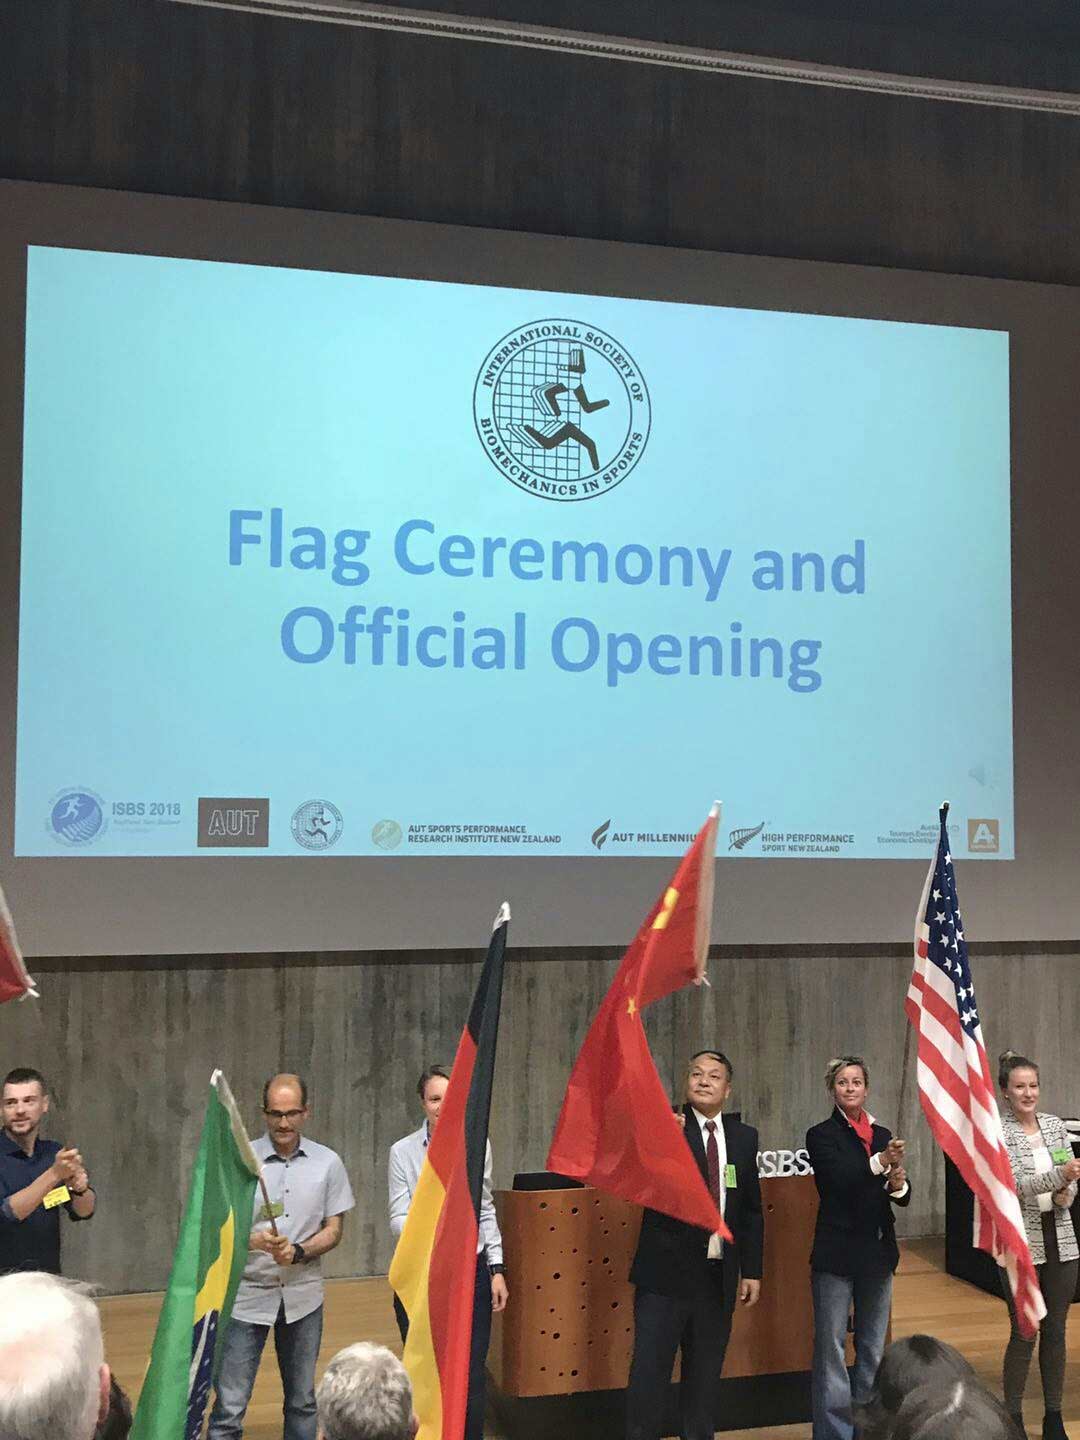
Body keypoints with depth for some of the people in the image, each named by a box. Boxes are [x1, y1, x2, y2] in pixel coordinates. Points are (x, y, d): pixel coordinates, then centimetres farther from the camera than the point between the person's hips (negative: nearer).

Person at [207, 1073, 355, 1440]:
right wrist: (253, 1241, -26)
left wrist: (298, 1252, -14)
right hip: (246, 1293, -2)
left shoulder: (327, 1163, 1)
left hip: (302, 1296, 2)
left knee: (302, 1402, 12)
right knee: (229, 1405, -5)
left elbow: (333, 1229, 4)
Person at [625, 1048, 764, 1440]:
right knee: (649, 1372, -1)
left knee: (705, 1375, 13)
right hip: (666, 1273, -4)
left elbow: (751, 1210, 12)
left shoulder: (744, 1137, 7)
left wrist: (752, 1270, 10)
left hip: (718, 1276, 4)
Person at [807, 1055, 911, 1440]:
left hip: (878, 1252, 5)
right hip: (836, 1253, -5)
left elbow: (902, 1197, 8)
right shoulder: (821, 1135, -6)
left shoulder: (882, 1135, 9)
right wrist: (880, 1162, -33)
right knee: (830, 1347, 0)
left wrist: (899, 1185, -14)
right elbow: (839, 1178, -22)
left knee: (873, 1347, 13)